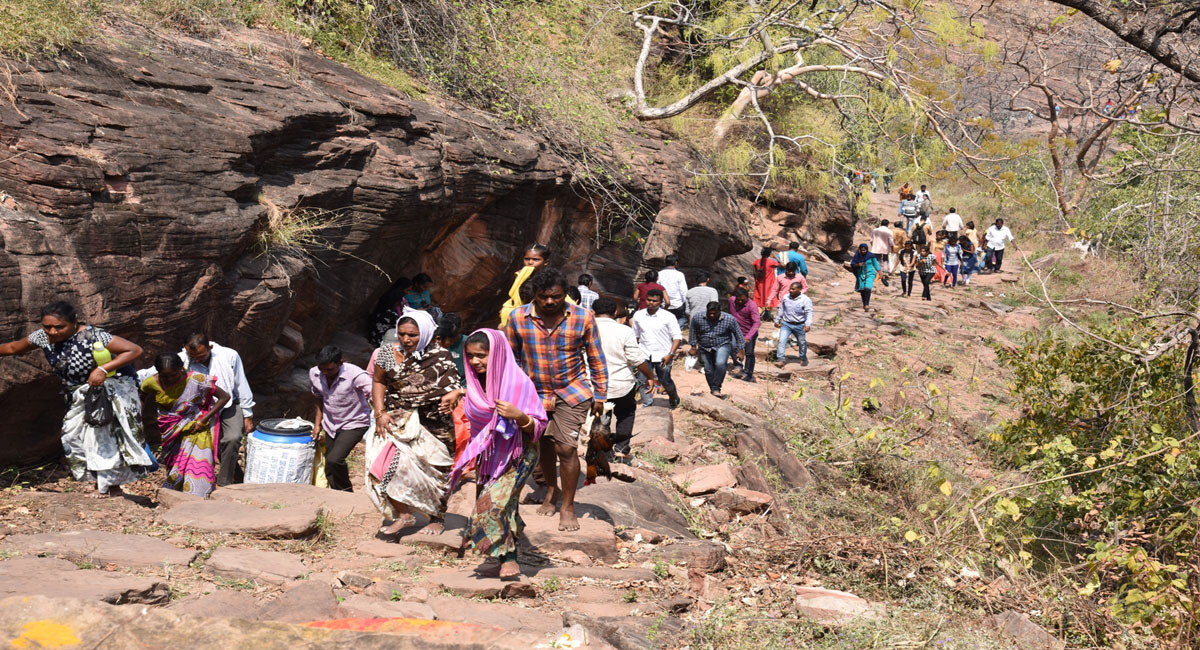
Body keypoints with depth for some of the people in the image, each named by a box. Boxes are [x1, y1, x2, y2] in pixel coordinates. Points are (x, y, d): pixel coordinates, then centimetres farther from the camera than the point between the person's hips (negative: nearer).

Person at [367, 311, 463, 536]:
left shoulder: (439, 356, -8)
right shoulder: (388, 354, -1)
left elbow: (455, 385, -9)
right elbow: (378, 382, 12)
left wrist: (452, 396, -33)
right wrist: (380, 412, 1)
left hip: (433, 424, -2)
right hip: (399, 421, 2)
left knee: (434, 472, 7)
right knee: (387, 464, -16)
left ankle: (436, 519, 26)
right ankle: (403, 514, -4)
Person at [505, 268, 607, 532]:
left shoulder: (583, 318, -10)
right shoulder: (518, 318, -9)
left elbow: (596, 359, 0)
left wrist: (599, 395, 2)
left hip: (572, 392, -2)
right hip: (534, 393, 2)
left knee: (566, 448, -8)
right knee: (544, 446, 16)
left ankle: (568, 507, 7)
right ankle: (551, 489, 42)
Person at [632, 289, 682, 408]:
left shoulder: (668, 317, -8)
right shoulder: (638, 316, 2)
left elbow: (677, 336, -7)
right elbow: (635, 336, 14)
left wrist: (670, 354, -16)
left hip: (663, 356, -2)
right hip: (644, 355, 2)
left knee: (665, 381, 11)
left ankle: (673, 397, 41)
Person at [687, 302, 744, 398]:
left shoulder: (729, 319, -17)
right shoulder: (697, 318, -13)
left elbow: (738, 334, -4)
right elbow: (692, 332, 6)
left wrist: (741, 350, 1)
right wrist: (693, 345, 12)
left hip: (722, 346, -3)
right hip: (704, 348, 3)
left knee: (720, 364, -27)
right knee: (708, 371, 6)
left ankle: (716, 389, -19)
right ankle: (713, 390, 27)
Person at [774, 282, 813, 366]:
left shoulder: (806, 300, -13)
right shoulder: (785, 297, 0)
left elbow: (809, 313, -20)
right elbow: (781, 310, 14)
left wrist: (808, 324, -34)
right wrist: (777, 320, 20)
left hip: (799, 325, -2)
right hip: (786, 324, 2)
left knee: (802, 343, 15)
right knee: (782, 341, -15)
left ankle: (803, 359, 39)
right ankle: (780, 360, -16)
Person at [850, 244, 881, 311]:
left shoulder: (871, 256, -8)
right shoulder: (857, 256, -5)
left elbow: (875, 263, 4)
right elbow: (852, 264, 0)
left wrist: (879, 271, 4)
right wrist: (857, 265, -20)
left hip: (870, 274, -2)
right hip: (861, 274, 3)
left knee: (867, 288, -20)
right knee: (862, 290, 9)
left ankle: (867, 304, -20)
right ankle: (864, 304, 26)